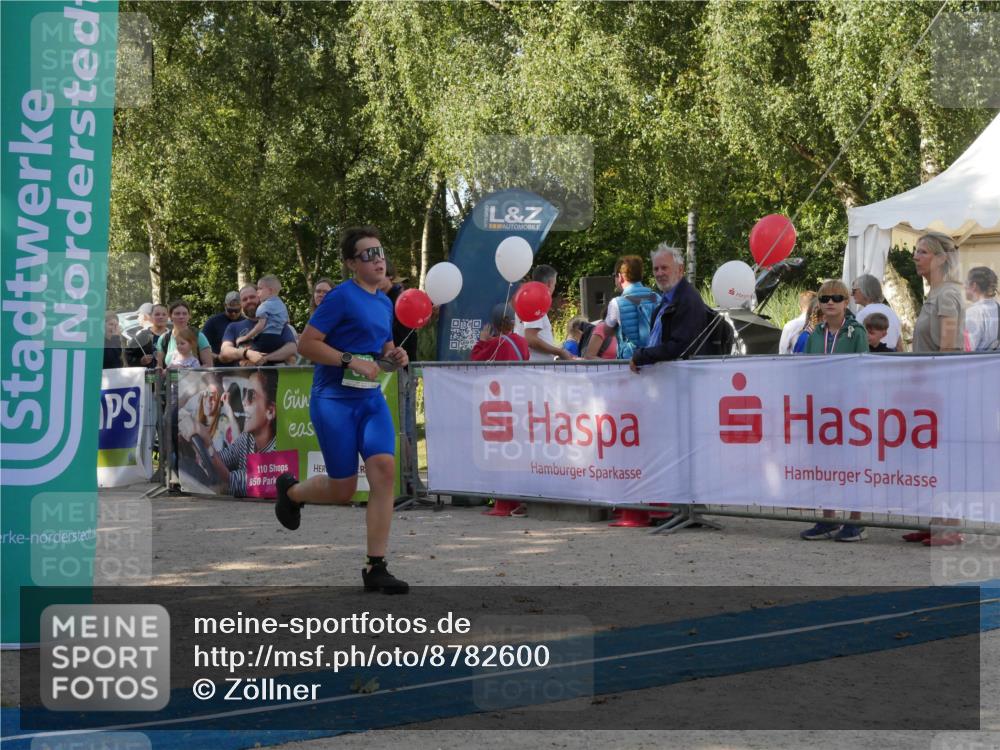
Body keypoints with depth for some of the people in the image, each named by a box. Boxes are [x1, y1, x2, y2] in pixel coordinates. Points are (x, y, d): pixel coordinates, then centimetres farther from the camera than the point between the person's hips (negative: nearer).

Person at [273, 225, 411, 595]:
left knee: (384, 468, -13)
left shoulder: (385, 302, 11)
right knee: (343, 490, 0)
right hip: (334, 400, -6)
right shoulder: (342, 295, -12)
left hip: (372, 399, 6)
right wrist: (351, 361, -22)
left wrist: (393, 355, 4)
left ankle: (375, 568, -7)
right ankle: (290, 489, 36)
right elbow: (306, 344, -15)